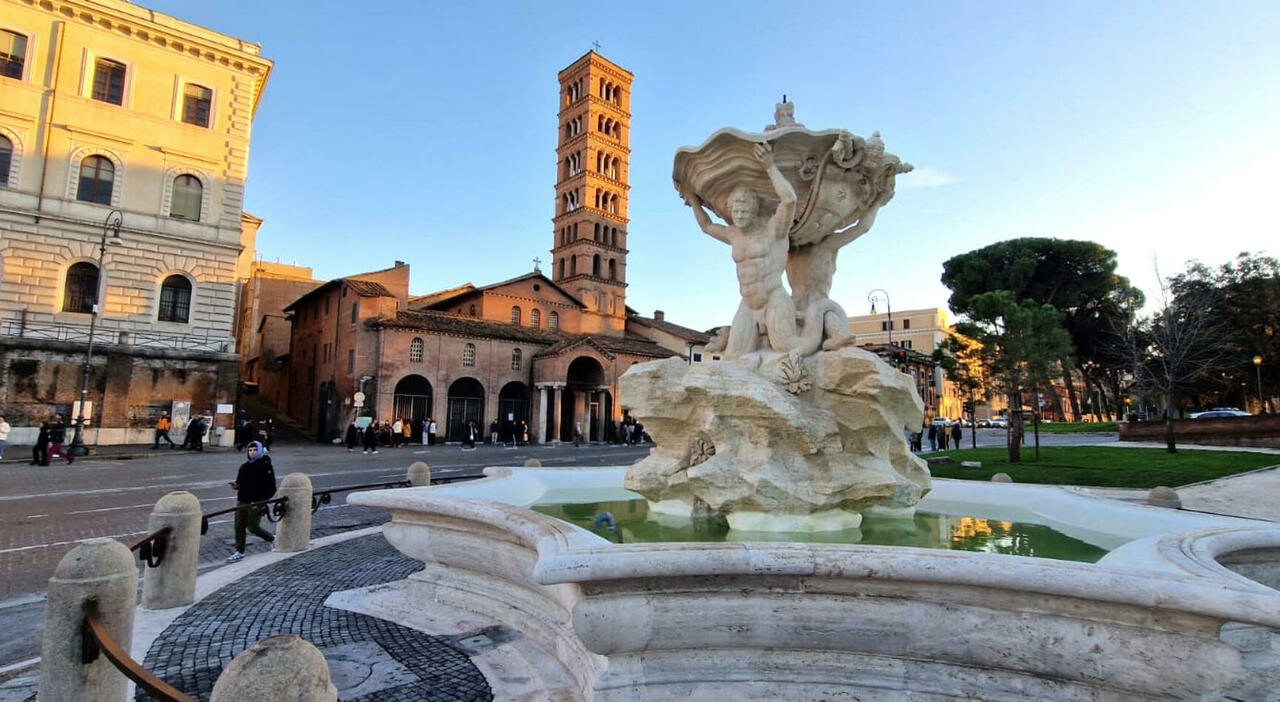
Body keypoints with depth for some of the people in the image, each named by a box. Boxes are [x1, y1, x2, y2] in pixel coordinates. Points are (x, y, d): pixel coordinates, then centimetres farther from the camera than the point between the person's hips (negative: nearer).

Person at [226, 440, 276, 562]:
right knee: (239, 527, 5)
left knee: (253, 527, 0)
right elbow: (240, 483, 19)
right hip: (242, 502, 6)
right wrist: (236, 486, -5)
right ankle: (239, 552, 18)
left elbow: (271, 488, -10)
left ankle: (272, 539, 23)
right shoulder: (244, 466, 9)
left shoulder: (266, 466, -8)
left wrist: (260, 501, -19)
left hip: (256, 503, -6)